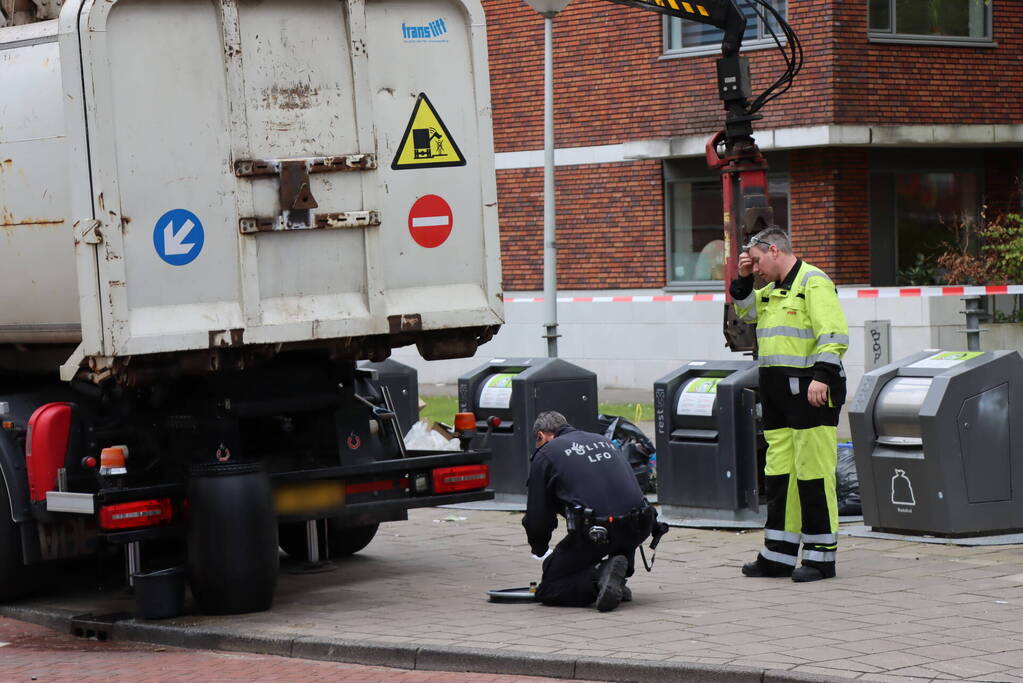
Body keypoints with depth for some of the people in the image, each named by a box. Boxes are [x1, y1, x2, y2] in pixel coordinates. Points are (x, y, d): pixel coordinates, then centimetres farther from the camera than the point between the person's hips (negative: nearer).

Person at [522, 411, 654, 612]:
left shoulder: (545, 454, 10)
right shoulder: (603, 440, 27)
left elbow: (537, 515, 11)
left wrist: (539, 549, 33)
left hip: (594, 534, -5)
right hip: (640, 527, 5)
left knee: (547, 591, 11)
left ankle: (598, 576, -14)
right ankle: (619, 578, 18)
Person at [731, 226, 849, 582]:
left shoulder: (813, 282, -9)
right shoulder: (772, 290, 19)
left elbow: (834, 334, -17)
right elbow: (745, 310, 34)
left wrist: (822, 375, -25)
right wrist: (743, 279, 17)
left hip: (810, 392, -9)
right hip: (777, 392, 9)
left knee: (813, 473, -7)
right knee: (779, 472, 10)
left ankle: (821, 556, -2)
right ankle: (778, 555, 15)